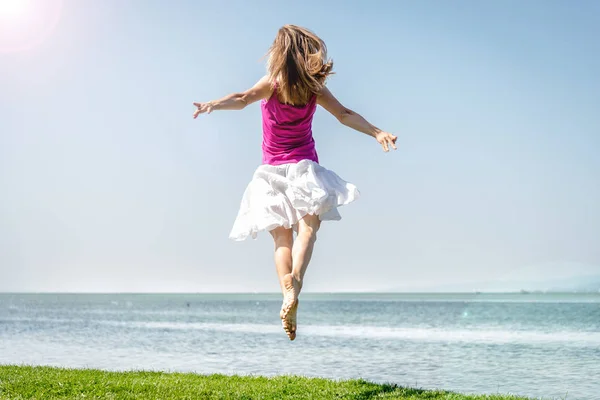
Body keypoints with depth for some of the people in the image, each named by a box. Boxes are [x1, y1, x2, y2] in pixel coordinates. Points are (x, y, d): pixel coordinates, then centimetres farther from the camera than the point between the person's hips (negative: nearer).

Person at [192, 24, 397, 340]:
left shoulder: (273, 83, -5)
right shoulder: (315, 88, 2)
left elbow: (243, 98, -22)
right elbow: (345, 115, 1)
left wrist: (213, 104, -35)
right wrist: (377, 132, 4)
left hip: (273, 170, 0)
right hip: (304, 167, 1)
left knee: (282, 237, 0)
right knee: (308, 227, -12)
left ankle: (288, 291, -20)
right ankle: (295, 278, -39)